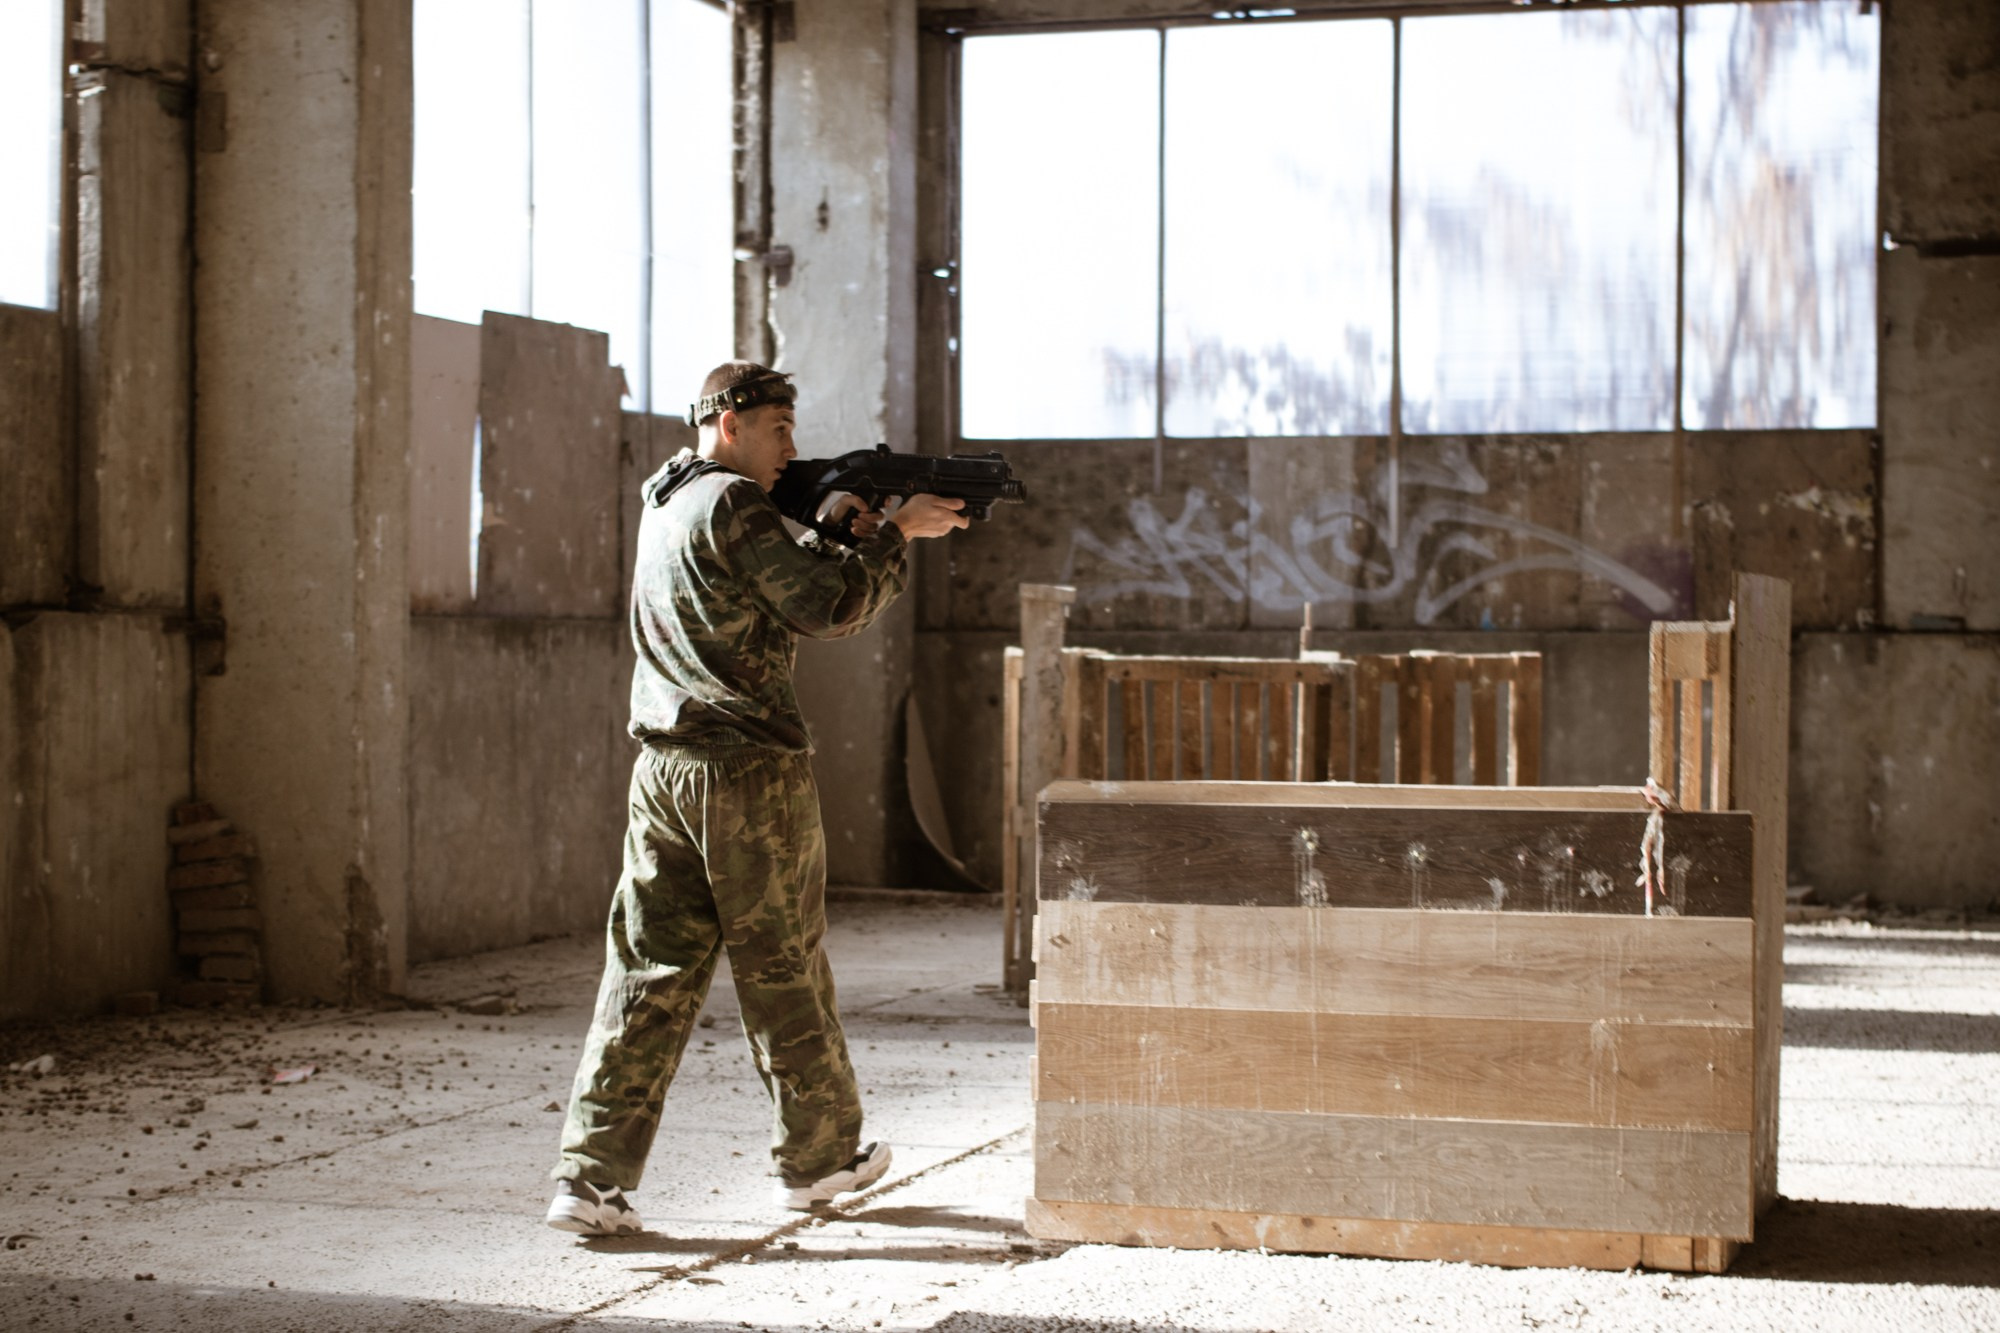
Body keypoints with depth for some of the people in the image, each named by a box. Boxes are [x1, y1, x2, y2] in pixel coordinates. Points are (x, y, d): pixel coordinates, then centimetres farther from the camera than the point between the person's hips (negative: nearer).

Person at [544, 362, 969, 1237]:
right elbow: (827, 609, -13)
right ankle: (818, 1155, 22)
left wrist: (852, 534, 10)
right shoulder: (730, 502, -10)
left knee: (651, 970, 4)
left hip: (663, 767, 8)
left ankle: (592, 1178, -2)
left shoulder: (667, 504, 18)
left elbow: (787, 596, 19)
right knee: (782, 968, 7)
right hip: (750, 769, -7)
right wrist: (897, 532, -3)